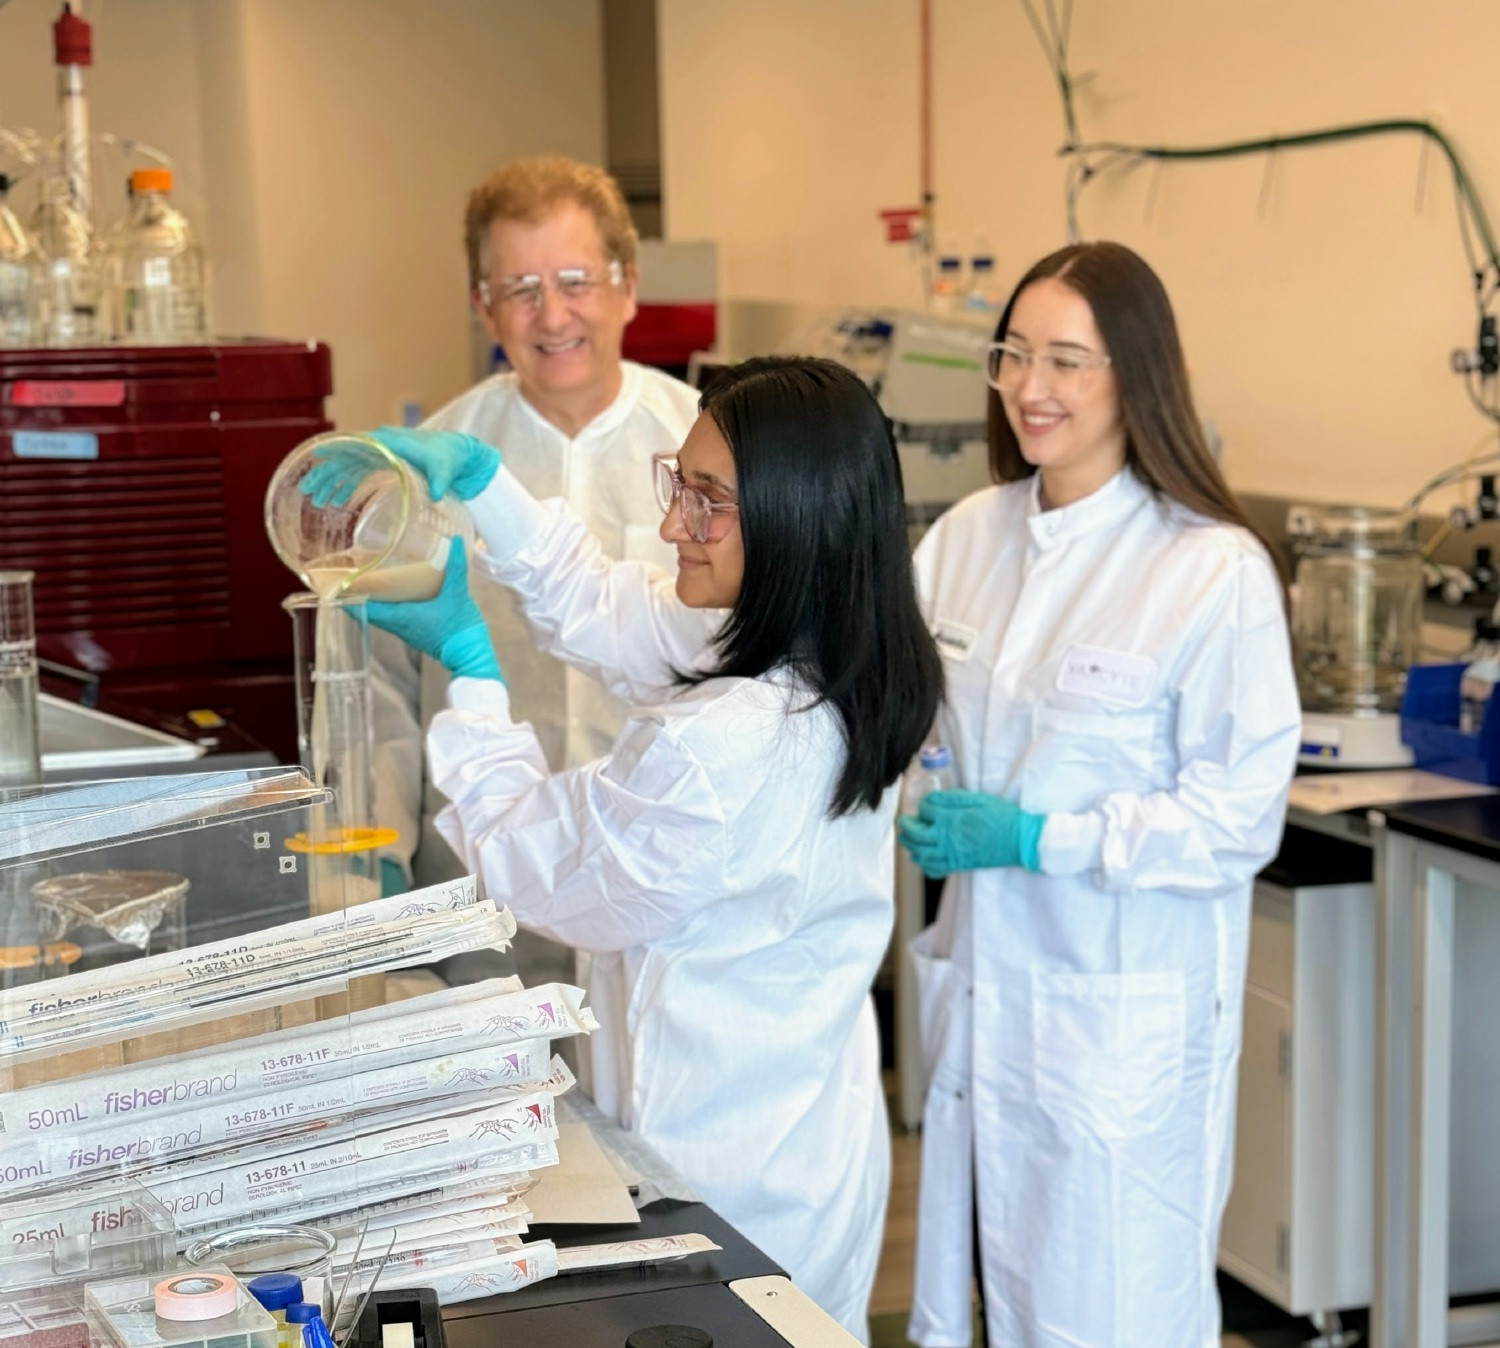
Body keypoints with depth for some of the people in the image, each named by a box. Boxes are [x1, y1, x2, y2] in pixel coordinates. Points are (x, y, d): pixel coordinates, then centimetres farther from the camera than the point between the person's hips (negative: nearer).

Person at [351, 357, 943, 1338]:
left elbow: (529, 864, -15)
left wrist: (468, 665, -5)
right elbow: (603, 609, 7)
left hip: (728, 1174, -7)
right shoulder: (853, 664, -7)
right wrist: (477, 474, 3)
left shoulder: (716, 750, -34)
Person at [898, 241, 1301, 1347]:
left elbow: (1239, 817, -14)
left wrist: (1037, 840, -18)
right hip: (983, 986, 5)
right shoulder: (967, 538, 3)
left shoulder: (1215, 570, -14)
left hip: (1127, 1015, -5)